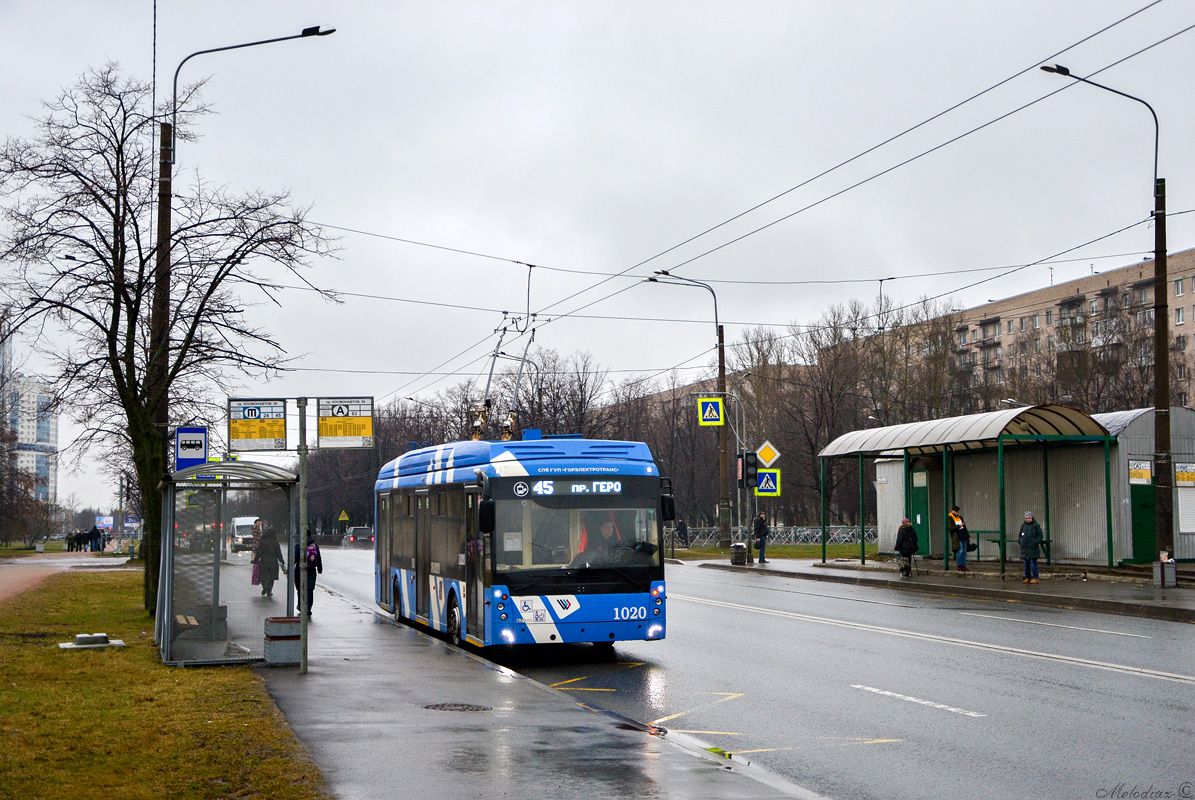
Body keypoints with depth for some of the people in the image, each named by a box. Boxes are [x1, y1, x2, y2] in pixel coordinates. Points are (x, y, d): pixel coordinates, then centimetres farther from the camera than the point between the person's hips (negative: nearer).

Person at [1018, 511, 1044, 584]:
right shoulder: (1023, 525, 11)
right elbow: (1020, 534, 21)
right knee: (1026, 564, 8)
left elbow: (1040, 535, -2)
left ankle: (1035, 578, -3)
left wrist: (1036, 542, -12)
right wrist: (1019, 542, 6)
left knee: (1033, 563, -6)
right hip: (1024, 547, 5)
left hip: (1033, 548, -5)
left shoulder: (1036, 525, -2)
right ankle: (1027, 578, 15)